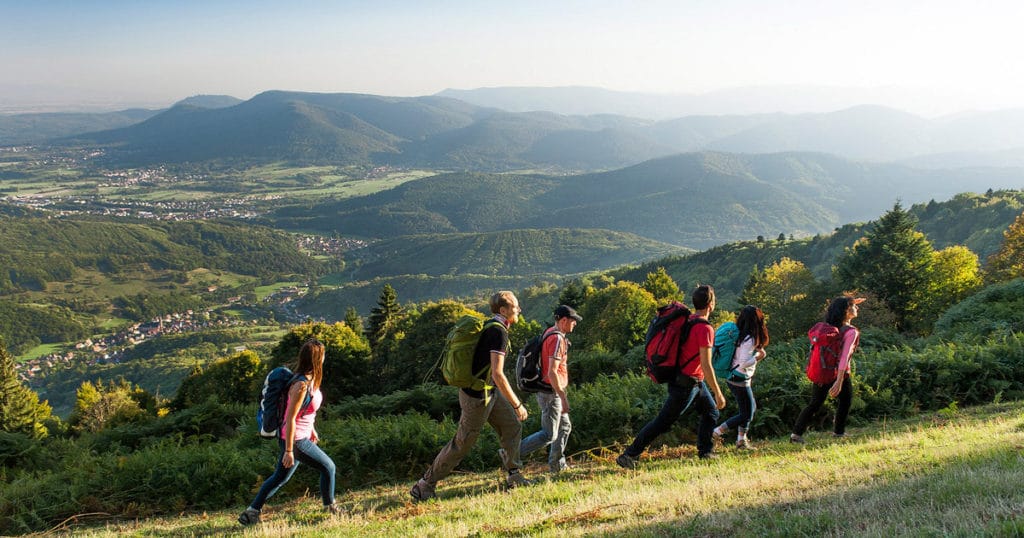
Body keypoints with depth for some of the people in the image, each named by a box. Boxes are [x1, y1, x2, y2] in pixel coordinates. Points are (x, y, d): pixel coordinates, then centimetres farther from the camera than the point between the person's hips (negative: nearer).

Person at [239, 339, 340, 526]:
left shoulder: (309, 379, 3)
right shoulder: (301, 385, -25)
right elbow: (290, 419, -24)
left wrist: (311, 429, 25)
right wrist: (289, 450, -22)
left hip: (301, 435, 9)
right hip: (295, 439, -9)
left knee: (280, 478, 18)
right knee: (328, 467, 5)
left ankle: (251, 513, 24)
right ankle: (330, 506, 24)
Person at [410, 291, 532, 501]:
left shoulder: (490, 326, 8)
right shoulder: (499, 332, -23)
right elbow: (497, 375, -29)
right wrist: (517, 404, -23)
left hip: (488, 392, 9)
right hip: (477, 397, -9)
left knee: (512, 426, 14)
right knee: (462, 444, 2)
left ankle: (513, 476, 23)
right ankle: (424, 485, 12)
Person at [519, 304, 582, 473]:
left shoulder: (549, 333, 10)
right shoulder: (557, 339, -21)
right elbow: (552, 372, -27)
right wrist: (563, 398, -25)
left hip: (549, 391, 10)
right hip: (551, 394, -10)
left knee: (565, 427, 19)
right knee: (549, 435, -5)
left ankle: (557, 464, 27)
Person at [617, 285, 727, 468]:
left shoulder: (688, 320, 4)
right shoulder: (705, 329, -23)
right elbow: (706, 365, -24)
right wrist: (718, 393, -19)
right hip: (686, 384, -9)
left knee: (711, 412, 20)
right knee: (663, 422, -5)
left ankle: (705, 451, 28)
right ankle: (628, 455, -3)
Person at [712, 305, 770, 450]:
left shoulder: (740, 335, 3)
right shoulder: (749, 340, -23)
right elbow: (743, 364, -27)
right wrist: (758, 356, -15)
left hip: (732, 378, 9)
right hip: (740, 380, -9)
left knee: (751, 407, 22)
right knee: (746, 414, 4)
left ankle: (741, 439, 28)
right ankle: (717, 432, 3)